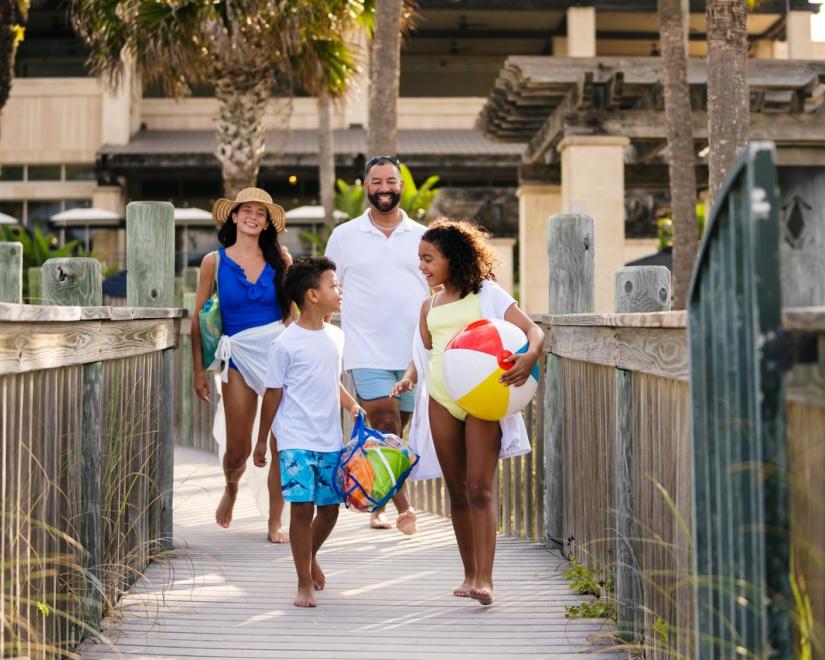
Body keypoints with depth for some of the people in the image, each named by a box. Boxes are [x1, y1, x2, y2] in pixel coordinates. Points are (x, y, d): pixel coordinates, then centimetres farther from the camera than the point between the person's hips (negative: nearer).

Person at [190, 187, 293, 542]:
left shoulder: (280, 259, 4)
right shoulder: (214, 261, 3)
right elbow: (198, 317, 6)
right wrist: (199, 369, 4)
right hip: (239, 356, 0)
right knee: (238, 449, 6)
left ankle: (275, 523, 10)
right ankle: (231, 488, 42)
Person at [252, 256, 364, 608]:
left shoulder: (336, 337, 8)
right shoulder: (285, 344, -10)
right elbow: (273, 394, -4)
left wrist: (351, 405, 4)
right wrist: (261, 441, 1)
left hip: (330, 441, 6)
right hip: (296, 441, -6)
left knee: (330, 508, 10)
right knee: (303, 507, -7)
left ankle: (310, 556, 39)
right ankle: (305, 583, 6)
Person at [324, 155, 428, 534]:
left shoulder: (422, 237, 9)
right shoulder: (344, 236, 5)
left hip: (414, 354, 2)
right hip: (367, 352, -2)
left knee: (394, 433, 10)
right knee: (385, 430, -13)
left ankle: (377, 505, 24)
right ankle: (403, 508, -7)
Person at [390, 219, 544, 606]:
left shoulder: (487, 294, 1)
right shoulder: (429, 306, 16)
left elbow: (533, 331, -6)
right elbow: (422, 352, 22)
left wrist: (529, 357, -27)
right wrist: (409, 378, 1)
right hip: (441, 400, 5)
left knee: (479, 487, -12)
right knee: (457, 490, 9)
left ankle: (485, 579, -13)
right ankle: (470, 574, 19)